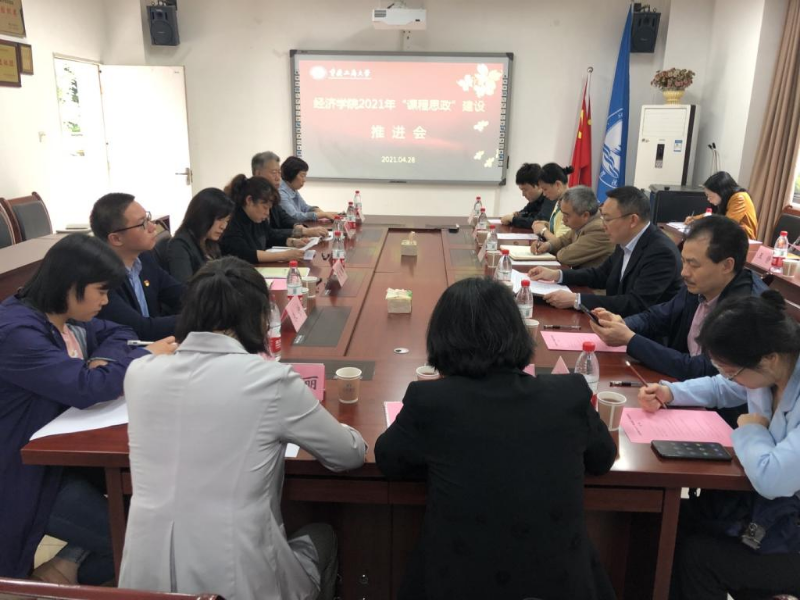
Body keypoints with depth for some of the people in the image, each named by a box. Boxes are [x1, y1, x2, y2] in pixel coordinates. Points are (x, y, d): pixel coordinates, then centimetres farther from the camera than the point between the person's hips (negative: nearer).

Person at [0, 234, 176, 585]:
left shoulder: (68, 315, 2)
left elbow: (117, 333, 15)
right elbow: (85, 387, -32)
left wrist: (104, 360, -9)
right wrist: (149, 356, -18)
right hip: (32, 475, -9)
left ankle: (73, 563, 8)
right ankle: (72, 569, 12)